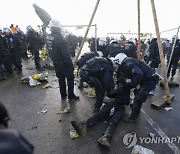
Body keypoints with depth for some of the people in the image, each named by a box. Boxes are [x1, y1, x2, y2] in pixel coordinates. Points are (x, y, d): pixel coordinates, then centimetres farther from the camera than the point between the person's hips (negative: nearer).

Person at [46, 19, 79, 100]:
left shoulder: (48, 37, 1)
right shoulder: (60, 39, -24)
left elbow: (49, 51, 10)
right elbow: (66, 54, -24)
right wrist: (70, 64, -16)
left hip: (56, 63, 8)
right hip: (64, 63, -7)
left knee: (61, 78, 19)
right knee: (70, 78, 7)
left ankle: (63, 95, 31)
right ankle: (71, 95, 17)